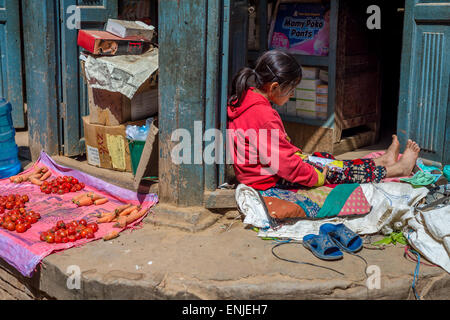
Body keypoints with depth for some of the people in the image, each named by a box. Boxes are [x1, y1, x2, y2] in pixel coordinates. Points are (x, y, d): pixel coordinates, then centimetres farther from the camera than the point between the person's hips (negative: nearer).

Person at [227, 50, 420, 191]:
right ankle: (397, 168, 14)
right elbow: (286, 163, -26)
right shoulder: (264, 116, -30)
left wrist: (297, 153, 15)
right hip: (269, 180, -10)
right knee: (336, 171, 0)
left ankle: (382, 161, 30)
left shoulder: (244, 99, 2)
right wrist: (317, 178, -12)